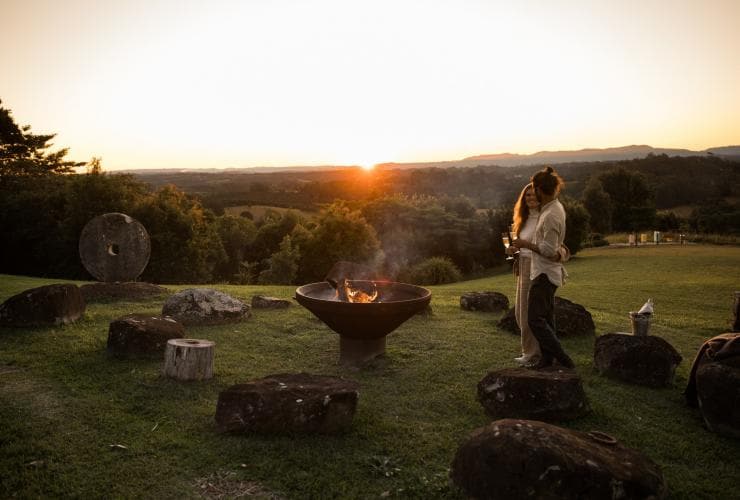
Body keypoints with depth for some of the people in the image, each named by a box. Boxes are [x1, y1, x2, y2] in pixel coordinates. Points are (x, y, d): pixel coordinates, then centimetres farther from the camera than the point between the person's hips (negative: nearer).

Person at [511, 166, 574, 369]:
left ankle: (564, 359, -4)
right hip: (547, 271, 10)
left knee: (535, 320, -7)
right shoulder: (556, 206, 8)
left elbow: (549, 250, -24)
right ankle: (547, 358, 23)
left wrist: (526, 244, -15)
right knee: (546, 318, 15)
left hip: (544, 274, -10)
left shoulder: (551, 216, -23)